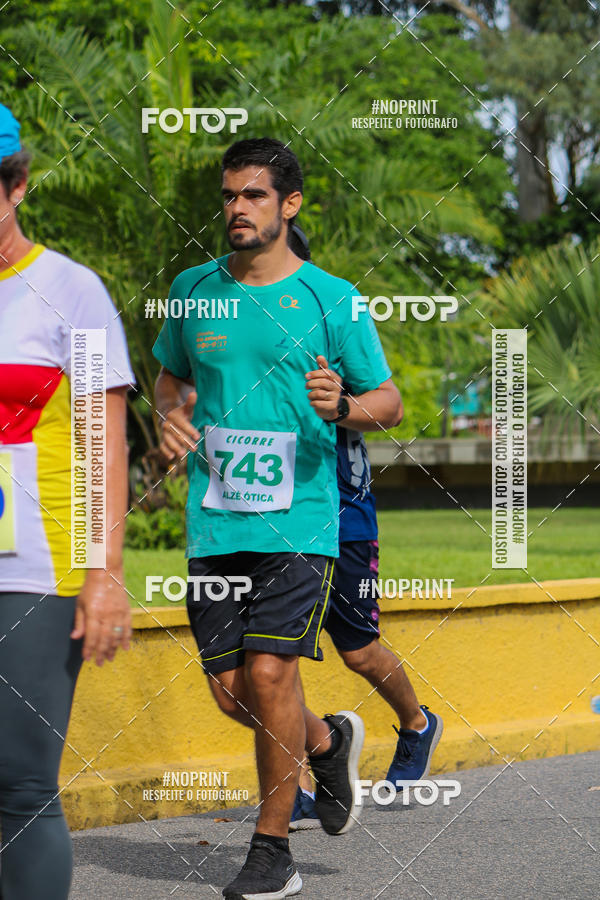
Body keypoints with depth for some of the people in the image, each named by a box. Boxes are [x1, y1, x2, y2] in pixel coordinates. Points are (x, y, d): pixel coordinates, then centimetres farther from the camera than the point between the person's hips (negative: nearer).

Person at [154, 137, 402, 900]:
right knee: (230, 689, 2)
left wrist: (341, 407, -17)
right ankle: (327, 742, 35)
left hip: (298, 521, -4)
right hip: (214, 523, 4)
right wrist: (172, 415, 3)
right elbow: (170, 373, 26)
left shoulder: (331, 299, -1)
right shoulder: (193, 290, 9)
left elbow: (389, 401, 5)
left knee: (269, 673, -13)